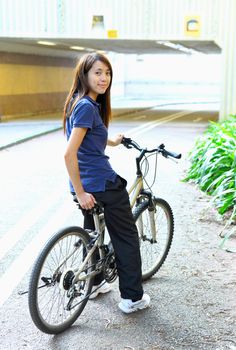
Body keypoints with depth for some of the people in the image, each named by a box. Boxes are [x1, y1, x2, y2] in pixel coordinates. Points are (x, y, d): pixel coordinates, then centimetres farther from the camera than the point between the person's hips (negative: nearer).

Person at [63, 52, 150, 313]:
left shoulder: (81, 103, 9)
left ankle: (93, 283, 41)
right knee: (127, 238, 6)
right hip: (102, 184, -9)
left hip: (86, 184, 9)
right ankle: (132, 298, 16)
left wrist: (111, 141, 42)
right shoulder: (87, 106, -20)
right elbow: (69, 154, -27)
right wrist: (80, 193, -22)